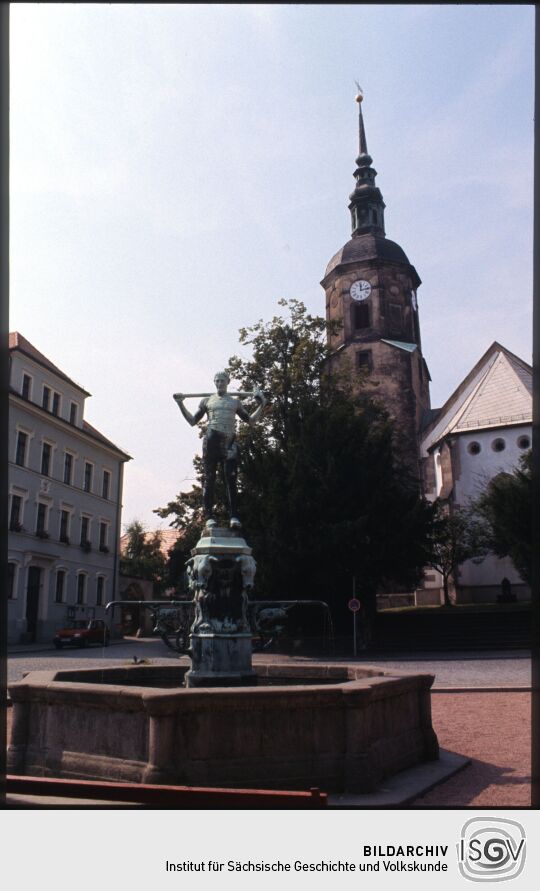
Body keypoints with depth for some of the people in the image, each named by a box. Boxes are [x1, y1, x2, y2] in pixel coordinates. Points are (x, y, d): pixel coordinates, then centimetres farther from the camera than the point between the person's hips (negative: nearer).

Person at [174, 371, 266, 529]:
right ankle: (209, 516, -3)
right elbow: (192, 421, 16)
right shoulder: (207, 401, 18)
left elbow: (250, 420, 17)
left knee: (231, 480, -7)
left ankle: (233, 516, -11)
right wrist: (181, 404, 7)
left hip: (229, 442, 1)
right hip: (212, 440, 0)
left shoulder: (235, 402, 20)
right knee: (209, 479, -3)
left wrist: (261, 405, 7)